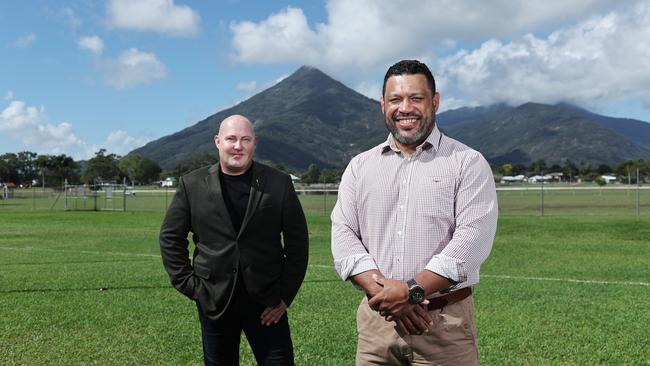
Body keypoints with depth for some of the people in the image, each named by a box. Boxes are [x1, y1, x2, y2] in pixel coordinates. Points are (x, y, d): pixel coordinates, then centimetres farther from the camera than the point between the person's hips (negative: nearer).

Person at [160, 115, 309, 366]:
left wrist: (286, 296, -2)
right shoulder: (192, 185, 1)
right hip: (214, 303, 1)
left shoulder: (279, 184, -1)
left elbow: (297, 242, 2)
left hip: (266, 304, -1)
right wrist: (188, 285, 1)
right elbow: (170, 238, 8)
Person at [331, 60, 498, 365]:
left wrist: (413, 290, -18)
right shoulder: (359, 166, 9)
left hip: (445, 321, -2)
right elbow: (343, 235, 1)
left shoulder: (468, 163, -1)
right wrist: (381, 289, -14)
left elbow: (472, 238, -12)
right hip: (376, 319, 3)